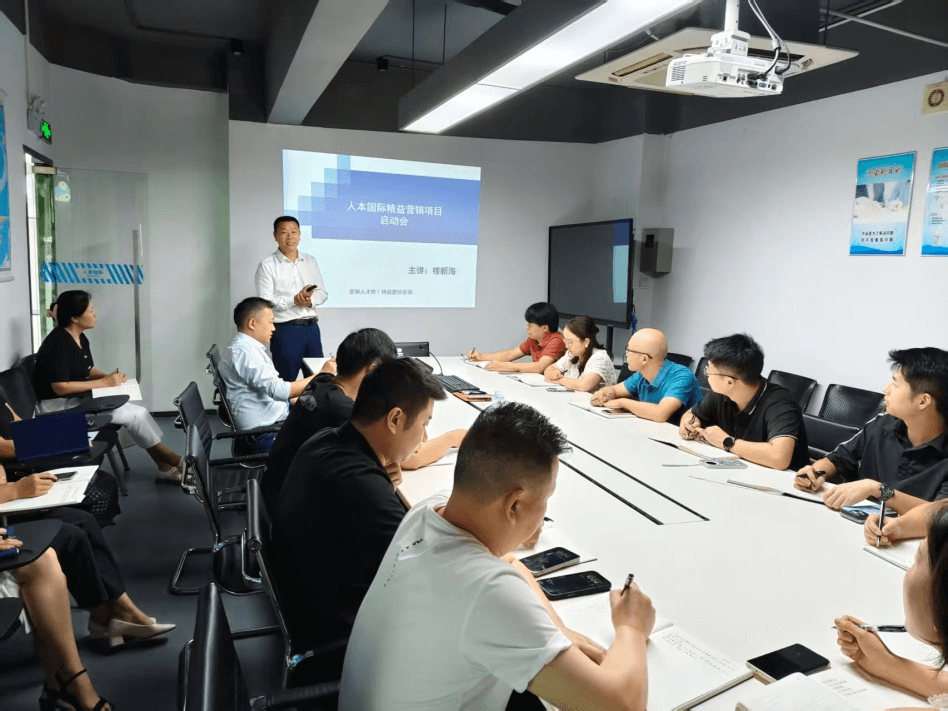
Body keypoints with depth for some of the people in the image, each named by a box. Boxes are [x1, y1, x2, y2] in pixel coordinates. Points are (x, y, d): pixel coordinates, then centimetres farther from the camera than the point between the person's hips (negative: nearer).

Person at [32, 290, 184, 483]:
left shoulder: (80, 338, 6)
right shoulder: (58, 344, -22)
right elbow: (60, 387, -25)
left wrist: (109, 376, -4)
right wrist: (104, 382, -21)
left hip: (78, 397, 9)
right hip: (59, 405, -9)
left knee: (137, 411, -8)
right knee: (136, 414, -16)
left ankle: (165, 466, -5)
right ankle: (171, 460, 0)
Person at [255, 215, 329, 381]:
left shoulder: (310, 261, 11)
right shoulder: (267, 265, -5)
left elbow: (323, 293, 10)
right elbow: (265, 302, -12)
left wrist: (310, 300, -11)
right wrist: (294, 300, -20)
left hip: (311, 327, 5)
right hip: (285, 330, -5)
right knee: (286, 381, 4)